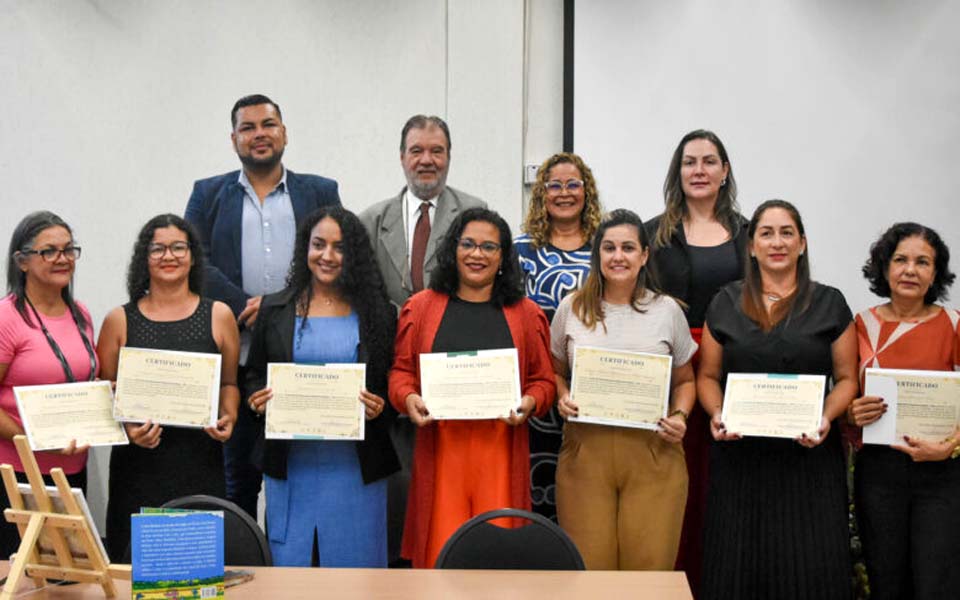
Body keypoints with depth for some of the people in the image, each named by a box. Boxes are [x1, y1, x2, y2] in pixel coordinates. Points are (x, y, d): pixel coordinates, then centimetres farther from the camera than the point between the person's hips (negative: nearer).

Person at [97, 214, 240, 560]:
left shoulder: (218, 315, 9)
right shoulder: (120, 320, 8)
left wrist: (228, 418, -3)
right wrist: (128, 427, -7)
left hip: (200, 463, 0)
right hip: (138, 464, 0)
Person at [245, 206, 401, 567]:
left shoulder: (377, 314, 2)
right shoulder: (274, 310, 6)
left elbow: (395, 385, 6)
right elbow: (255, 376, 12)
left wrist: (380, 409, -13)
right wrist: (258, 401, -8)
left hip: (355, 466, -1)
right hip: (291, 464, 1)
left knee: (355, 561, 6)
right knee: (289, 562, 7)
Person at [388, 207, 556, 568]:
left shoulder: (526, 314, 10)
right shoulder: (422, 307, 10)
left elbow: (544, 379, 11)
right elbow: (401, 370, 11)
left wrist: (530, 403, -9)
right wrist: (408, 398, -8)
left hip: (500, 449, 0)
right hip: (440, 447, 0)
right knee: (442, 550, -2)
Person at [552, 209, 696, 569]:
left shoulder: (667, 310, 9)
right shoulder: (572, 308, 8)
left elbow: (684, 381, 16)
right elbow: (556, 372, 18)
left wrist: (680, 416, -2)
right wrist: (562, 398, -3)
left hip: (652, 451, 0)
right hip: (585, 449, 0)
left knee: (650, 563, -2)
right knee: (588, 566, -1)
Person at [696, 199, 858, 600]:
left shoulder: (829, 303, 6)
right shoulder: (726, 303, 9)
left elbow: (847, 378, 6)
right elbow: (708, 375, 12)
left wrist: (826, 417, -12)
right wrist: (716, 414, -7)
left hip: (808, 455, -1)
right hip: (740, 456, 1)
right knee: (738, 567, 0)